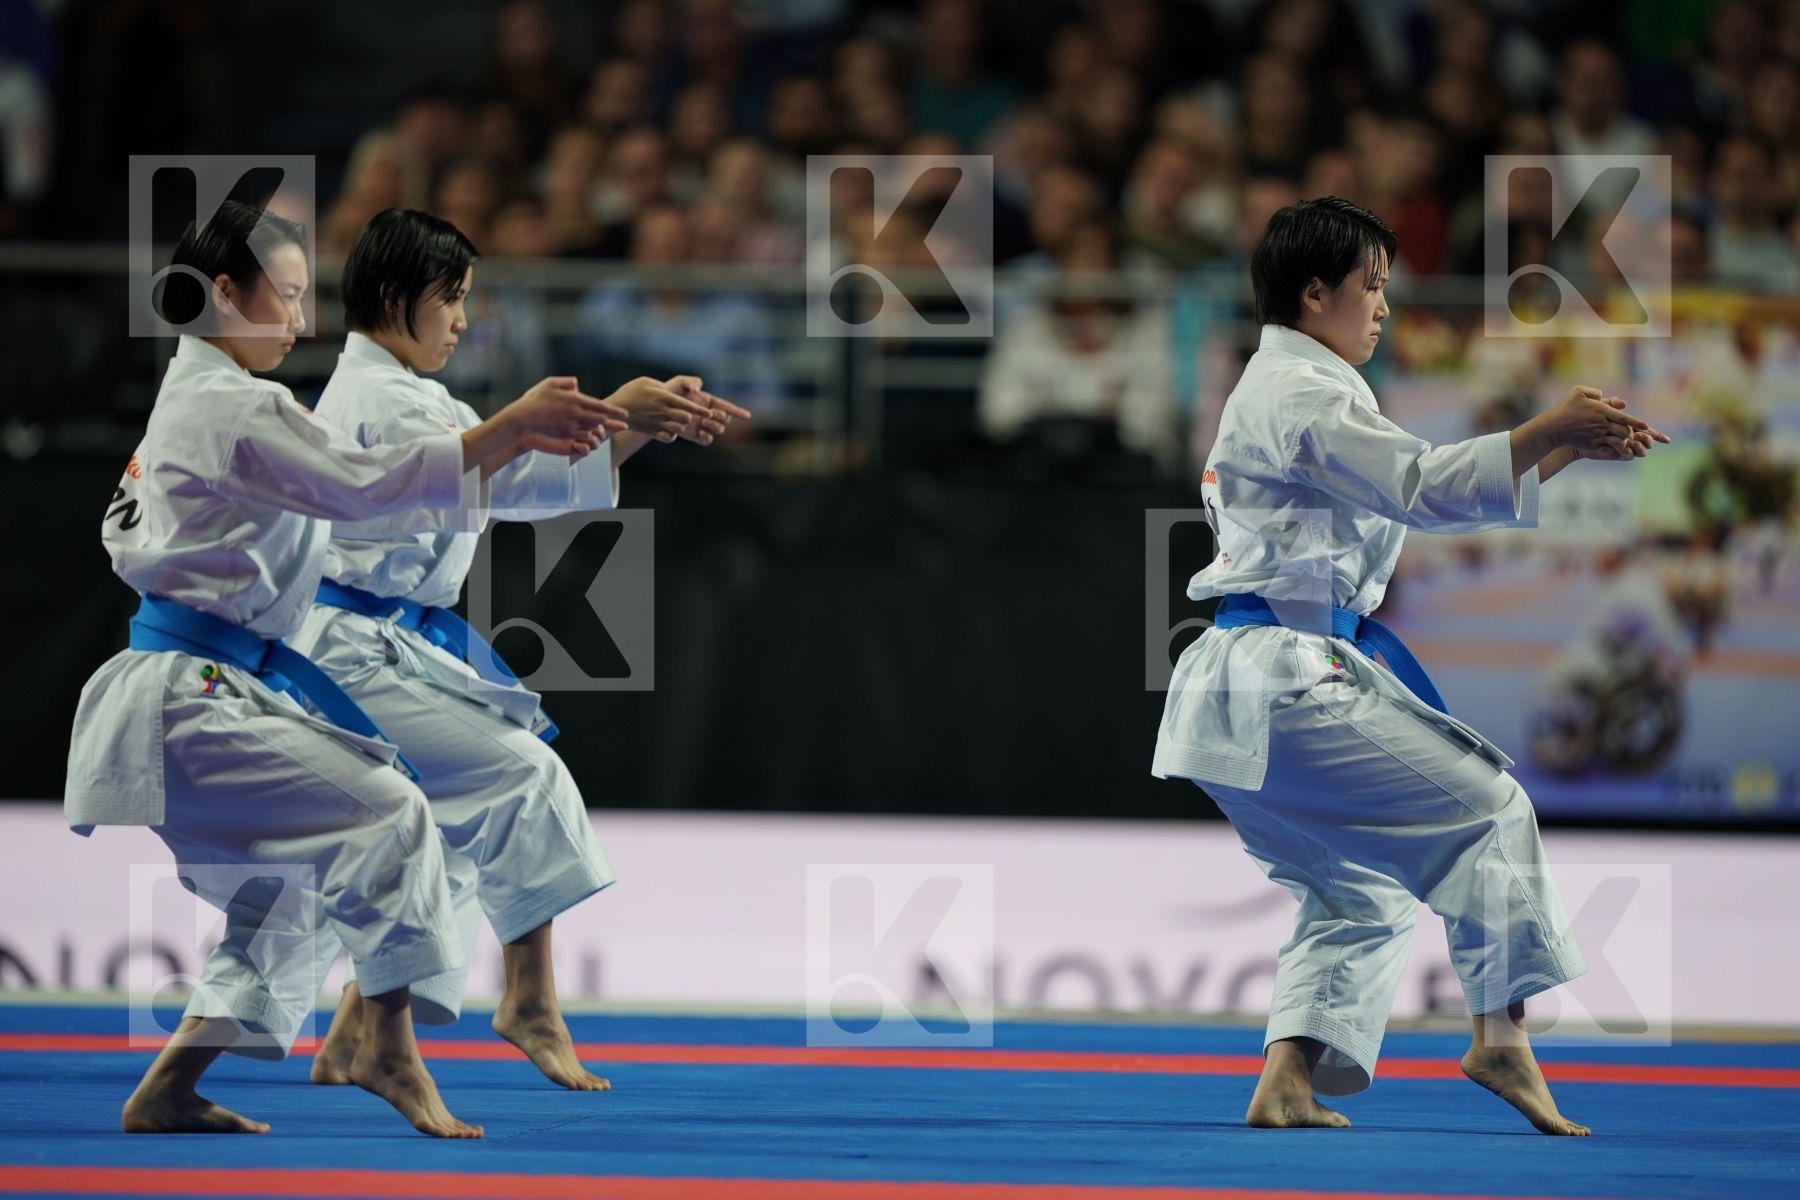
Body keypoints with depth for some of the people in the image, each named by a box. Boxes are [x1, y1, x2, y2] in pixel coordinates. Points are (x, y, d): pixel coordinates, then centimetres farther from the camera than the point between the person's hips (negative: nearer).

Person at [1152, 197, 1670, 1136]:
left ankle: (1285, 1085, 7)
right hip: (1286, 680, -11)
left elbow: (1425, 494, 23)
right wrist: (1551, 430, -19)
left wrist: (1572, 449, 14)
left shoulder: (1284, 390, 24)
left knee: (1357, 890, 15)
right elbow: (1426, 487, -21)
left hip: (1239, 695, 11)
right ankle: (1501, 1039, -4)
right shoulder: (1299, 395, -10)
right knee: (1487, 809, -5)